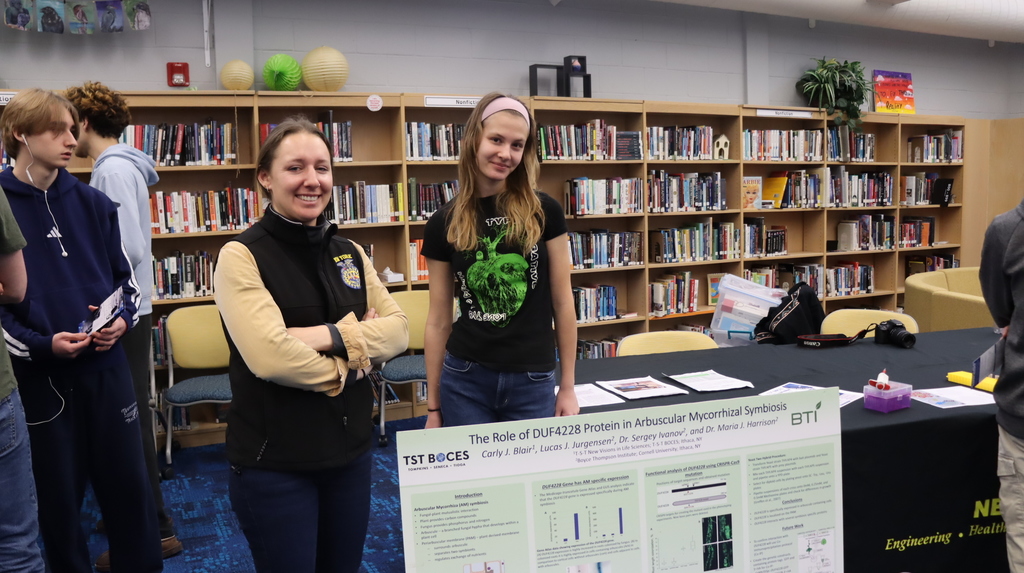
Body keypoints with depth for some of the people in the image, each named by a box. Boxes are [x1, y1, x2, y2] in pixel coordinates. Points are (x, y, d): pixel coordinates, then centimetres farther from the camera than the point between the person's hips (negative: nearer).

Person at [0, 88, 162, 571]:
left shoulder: (92, 203, 4)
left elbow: (124, 275, 10)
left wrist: (122, 320, -10)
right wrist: (42, 345, -17)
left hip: (106, 367, 3)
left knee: (128, 484, 10)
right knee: (58, 495, 11)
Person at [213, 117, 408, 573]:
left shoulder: (348, 252, 7)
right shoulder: (242, 255, -12)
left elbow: (398, 330, -3)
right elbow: (271, 356, -25)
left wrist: (332, 336, -18)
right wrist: (348, 366, -11)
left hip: (350, 451, 6)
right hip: (274, 463, -5)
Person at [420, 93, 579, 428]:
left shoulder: (544, 212, -4)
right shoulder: (443, 224, -1)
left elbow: (562, 302, 1)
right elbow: (438, 320, 3)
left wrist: (568, 387, 2)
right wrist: (433, 405, 5)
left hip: (533, 382, 0)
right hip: (464, 381, 1)